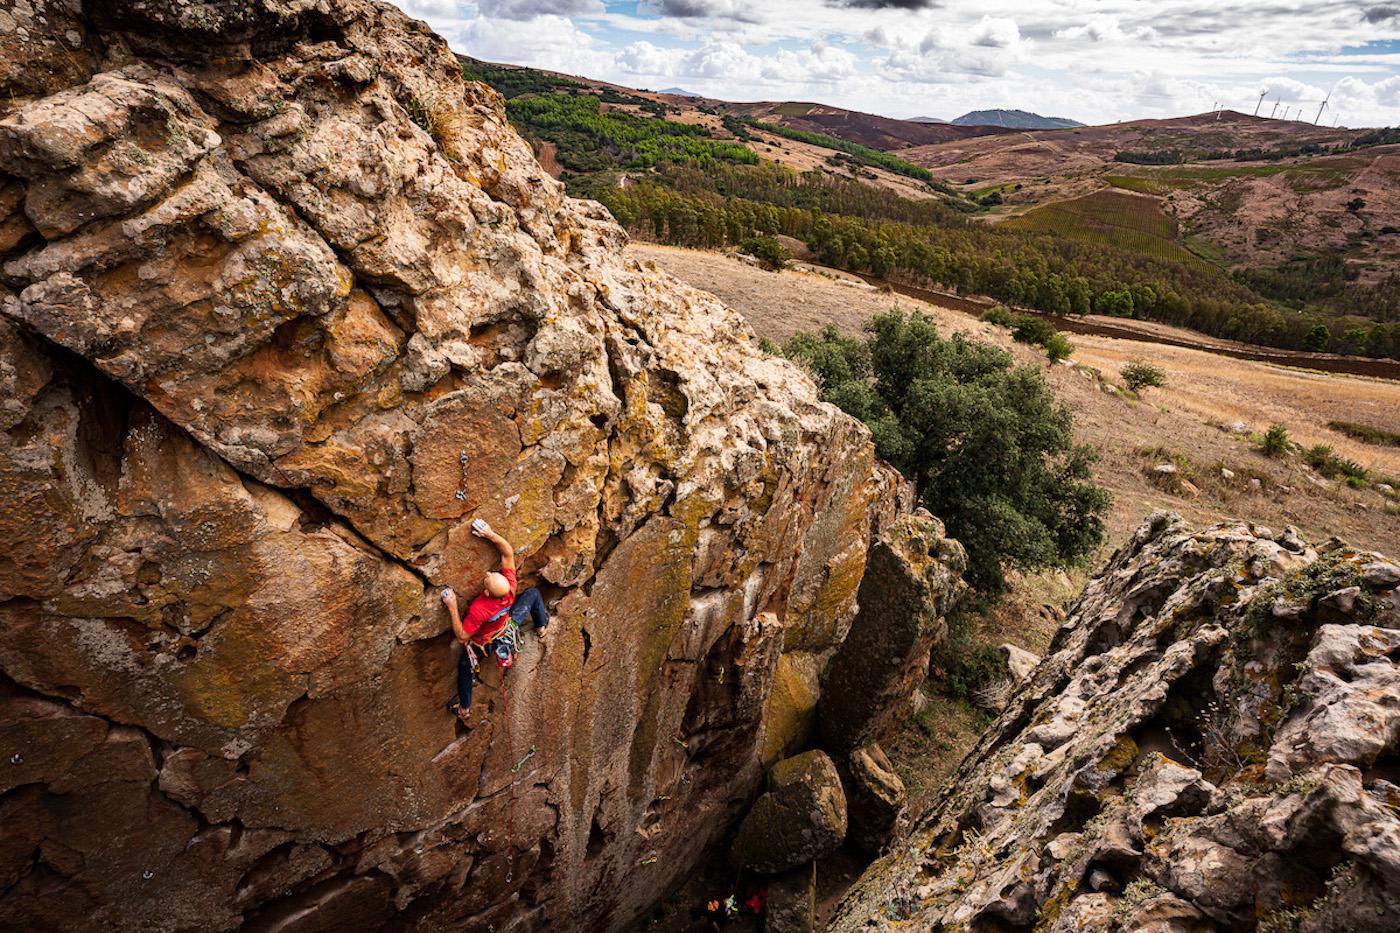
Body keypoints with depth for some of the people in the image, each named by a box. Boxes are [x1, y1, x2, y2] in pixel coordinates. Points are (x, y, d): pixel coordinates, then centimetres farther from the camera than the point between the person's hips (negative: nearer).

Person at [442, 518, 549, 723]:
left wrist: (452, 606, -35)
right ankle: (541, 627, 41)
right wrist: (490, 534, -34)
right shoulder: (510, 586, -36)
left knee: (464, 664, 28)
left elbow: (462, 637, -30)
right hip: (510, 624, 3)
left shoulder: (478, 609, -45)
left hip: (485, 641, -2)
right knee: (533, 593, 19)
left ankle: (464, 709, 39)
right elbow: (509, 553, -27)